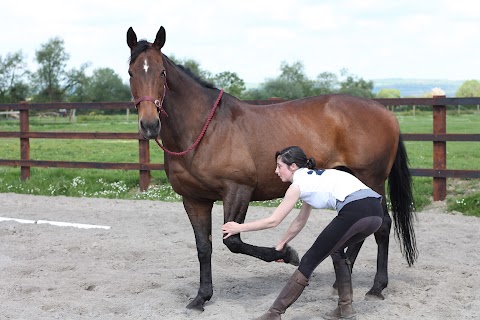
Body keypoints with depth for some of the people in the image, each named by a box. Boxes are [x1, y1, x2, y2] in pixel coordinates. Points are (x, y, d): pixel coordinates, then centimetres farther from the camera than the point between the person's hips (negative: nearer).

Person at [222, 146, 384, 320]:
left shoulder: (299, 184, 6)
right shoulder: (312, 178, 31)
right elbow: (300, 221, 39)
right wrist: (281, 244, 46)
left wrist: (239, 227, 17)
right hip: (376, 211, 9)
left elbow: (273, 221, 8)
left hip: (355, 212, -8)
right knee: (336, 250, 32)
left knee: (309, 261, 2)